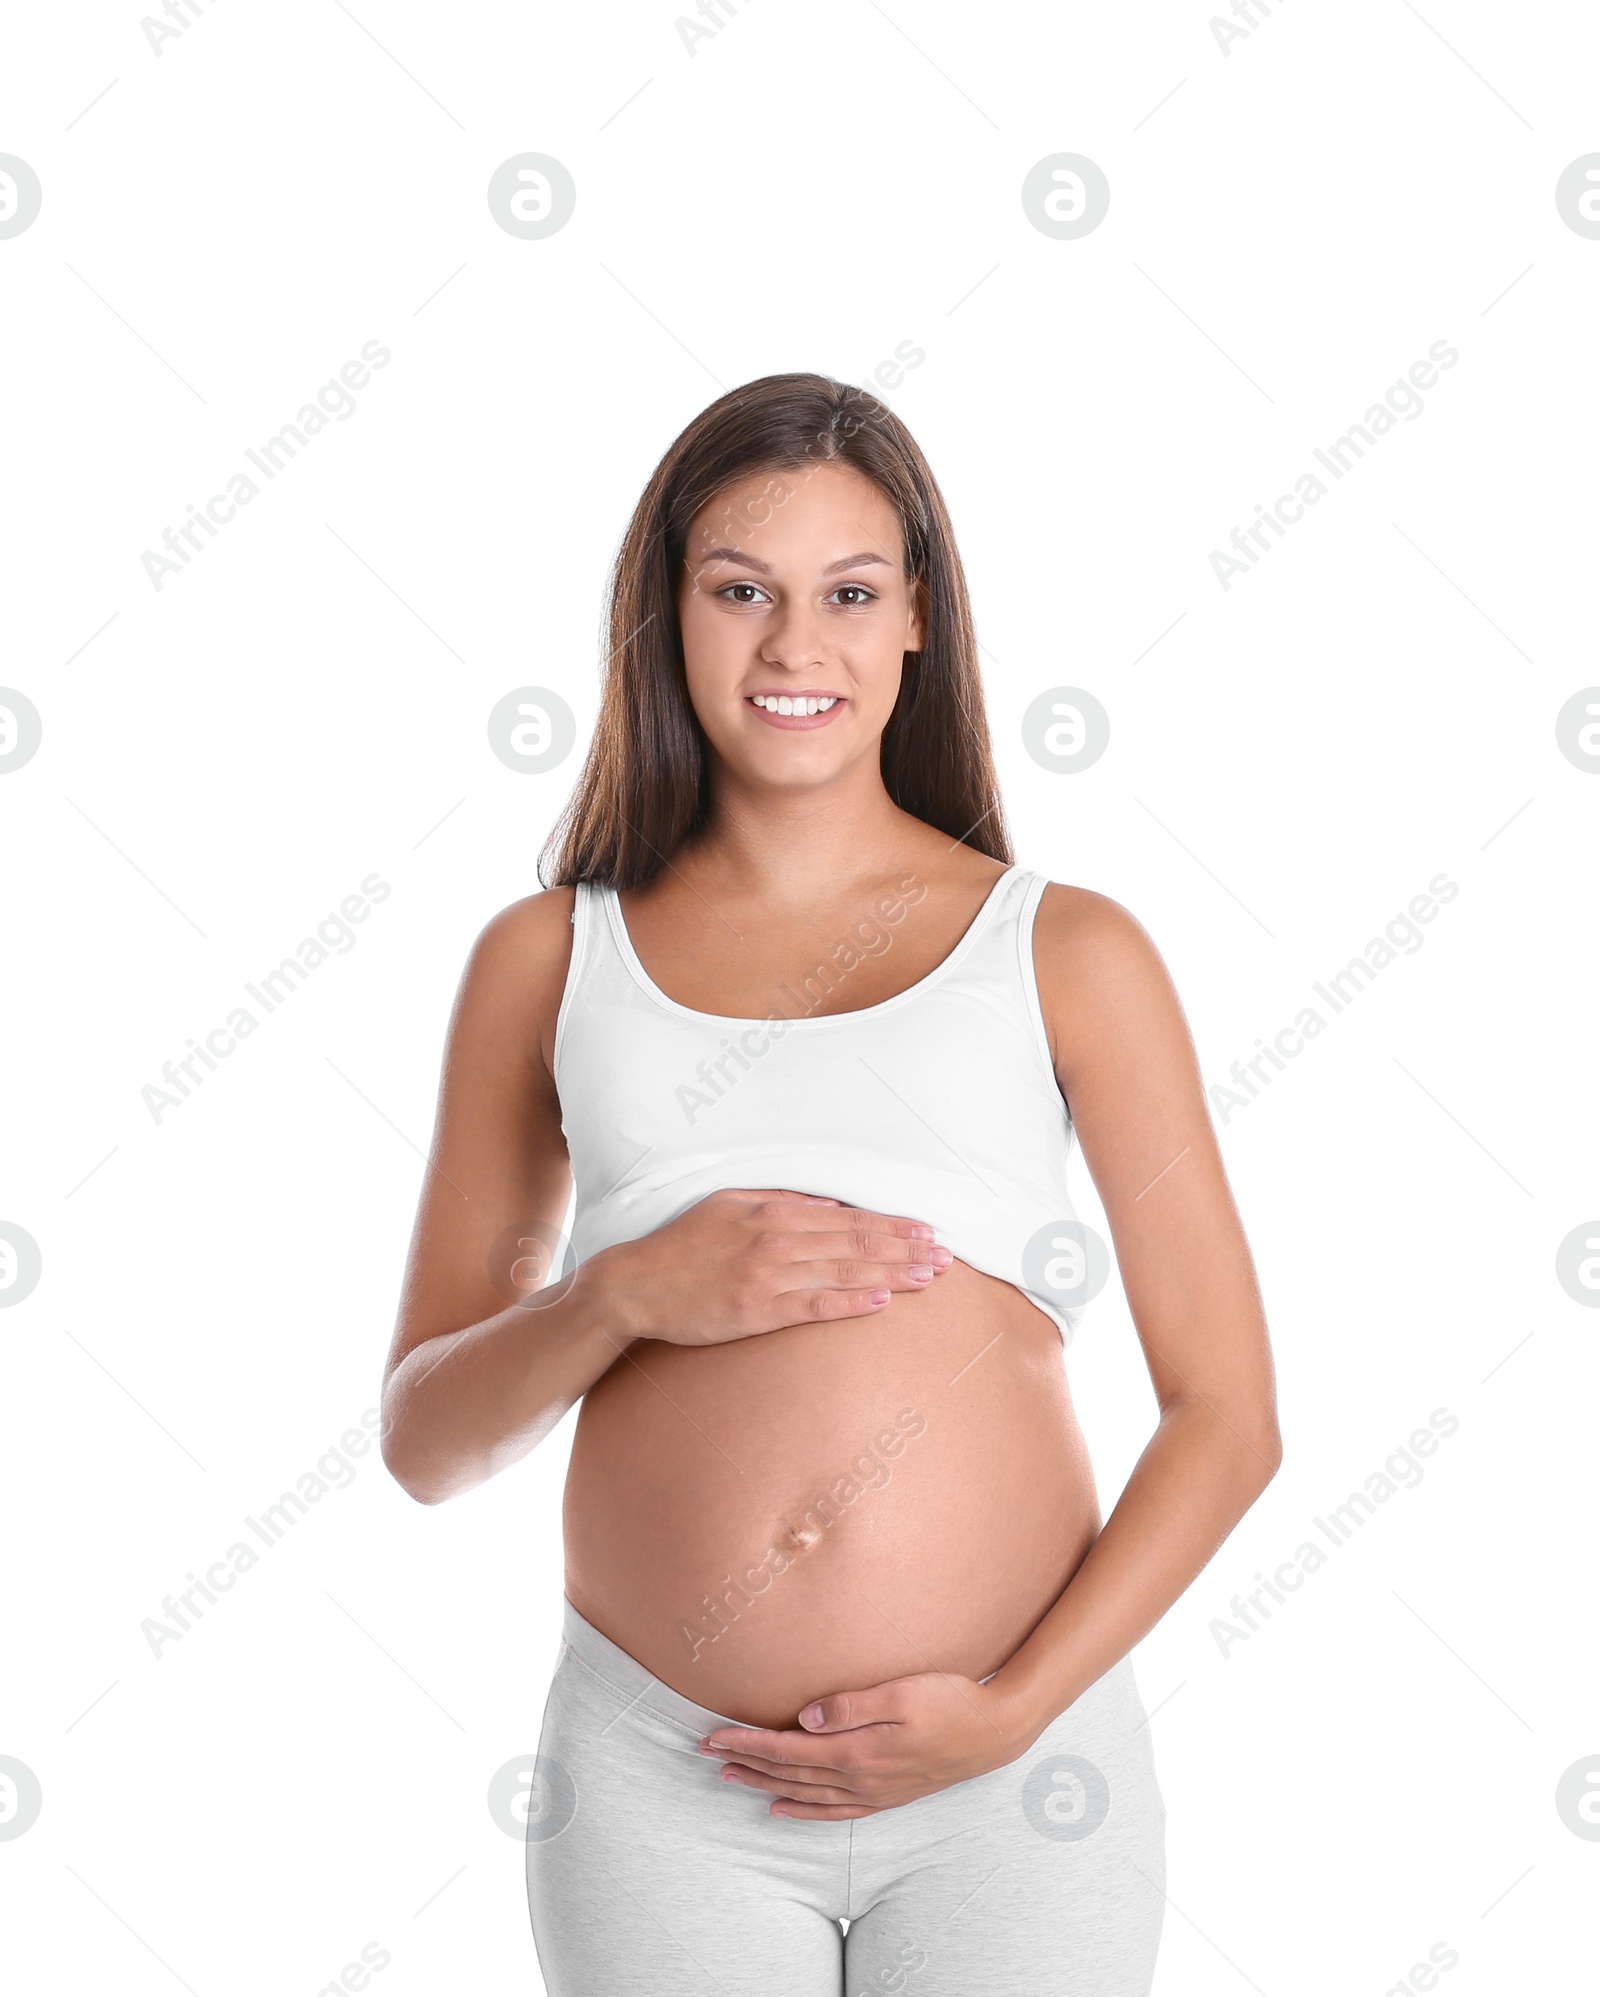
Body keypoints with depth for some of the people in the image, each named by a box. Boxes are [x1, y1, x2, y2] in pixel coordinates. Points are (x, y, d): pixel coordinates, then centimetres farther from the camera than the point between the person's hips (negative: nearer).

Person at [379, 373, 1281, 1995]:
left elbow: (1226, 1414, 2)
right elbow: (424, 1441, 7)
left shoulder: (1067, 953, 3)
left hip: (1011, 1786, -1)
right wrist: (624, 1295, -11)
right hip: (655, 1786, 1)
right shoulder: (547, 961, 7)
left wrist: (1012, 1709, -9)